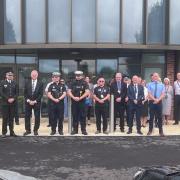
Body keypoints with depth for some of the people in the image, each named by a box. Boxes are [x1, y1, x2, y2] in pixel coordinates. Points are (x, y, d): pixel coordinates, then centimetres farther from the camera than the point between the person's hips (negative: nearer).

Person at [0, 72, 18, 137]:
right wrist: (7, 99, -13)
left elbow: (16, 93, 8)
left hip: (13, 103, 3)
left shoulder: (14, 83, 10)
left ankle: (12, 132, 12)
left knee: (12, 118, 6)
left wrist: (13, 99, -9)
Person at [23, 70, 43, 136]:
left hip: (37, 102, -1)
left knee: (37, 117, 1)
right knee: (27, 117, 3)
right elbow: (25, 93, 5)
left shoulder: (40, 83, 1)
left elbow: (41, 94, -3)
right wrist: (28, 100, -9)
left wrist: (35, 101, -11)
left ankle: (36, 130, 12)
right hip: (28, 102, 2)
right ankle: (28, 130, 13)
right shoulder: (27, 83, 7)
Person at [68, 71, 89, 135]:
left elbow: (87, 92, -8)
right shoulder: (73, 83, 8)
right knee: (75, 116, 6)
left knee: (82, 116, 1)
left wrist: (80, 98, -15)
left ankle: (83, 130, 7)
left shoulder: (84, 83, 1)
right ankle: (75, 129, 13)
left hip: (82, 102, -2)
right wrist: (73, 97, -14)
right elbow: (69, 91, 1)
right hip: (74, 102, 2)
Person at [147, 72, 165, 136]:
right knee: (151, 117, 4)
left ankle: (161, 131, 11)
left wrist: (158, 100, -16)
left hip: (159, 102, 1)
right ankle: (150, 130, 14)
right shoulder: (149, 84, 2)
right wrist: (154, 99, -18)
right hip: (152, 102, -1)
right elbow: (149, 94, -5)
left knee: (159, 117, 4)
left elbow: (163, 94, -2)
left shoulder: (162, 85, 6)